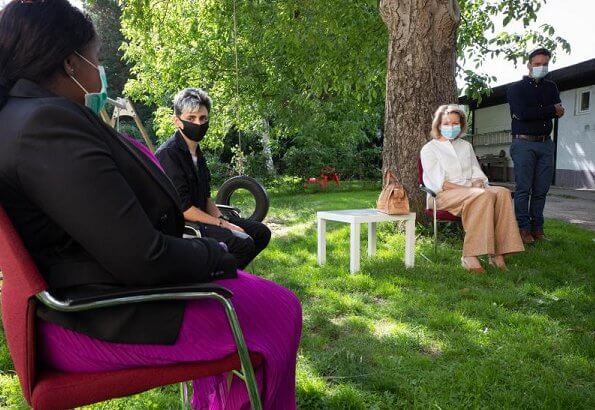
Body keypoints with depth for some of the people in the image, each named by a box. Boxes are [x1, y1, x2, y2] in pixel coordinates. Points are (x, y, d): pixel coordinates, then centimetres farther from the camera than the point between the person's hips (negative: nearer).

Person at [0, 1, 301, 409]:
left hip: (84, 295, 11)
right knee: (279, 310, -2)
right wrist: (217, 255, -11)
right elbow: (141, 258, -26)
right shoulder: (48, 122, -24)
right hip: (102, 323, -10)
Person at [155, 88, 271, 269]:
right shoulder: (167, 154, -17)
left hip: (201, 217, 10)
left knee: (261, 232, 6)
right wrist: (221, 224, -16)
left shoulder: (196, 152, 14)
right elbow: (182, 208, -21)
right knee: (243, 242, -26)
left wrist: (222, 219, -1)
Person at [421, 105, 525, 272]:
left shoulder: (466, 146, 25)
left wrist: (478, 183, -6)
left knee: (503, 192, -27)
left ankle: (497, 253, -32)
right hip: (445, 195, -6)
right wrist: (467, 188, -16)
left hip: (470, 191, 6)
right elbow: (439, 182, -6)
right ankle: (469, 256, -36)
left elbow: (477, 172, 19)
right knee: (484, 195, -35)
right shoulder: (429, 149, 6)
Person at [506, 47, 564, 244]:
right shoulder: (516, 88, 4)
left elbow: (559, 112, 3)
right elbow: (523, 113, -13)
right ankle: (523, 228, -2)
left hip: (545, 143, 5)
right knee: (523, 188, -6)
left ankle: (537, 227, 9)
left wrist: (533, 113, -13)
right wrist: (551, 110, -5)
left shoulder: (551, 87, 18)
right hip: (524, 143, -4)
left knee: (541, 189, 3)